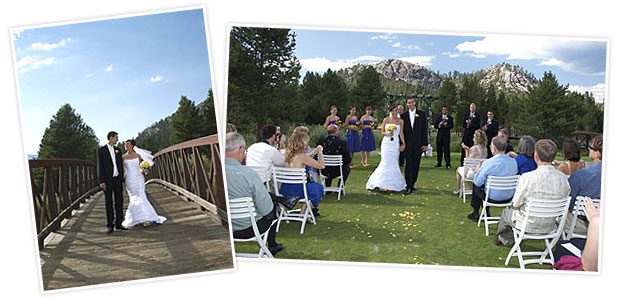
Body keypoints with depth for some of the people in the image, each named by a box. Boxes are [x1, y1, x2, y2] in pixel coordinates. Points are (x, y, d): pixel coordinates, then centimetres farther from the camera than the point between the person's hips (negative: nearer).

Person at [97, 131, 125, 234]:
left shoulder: (118, 150, 12)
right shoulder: (101, 150, -2)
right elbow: (100, 166, -6)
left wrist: (122, 179, 9)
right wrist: (102, 181, -12)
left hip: (117, 179, 4)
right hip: (107, 180, -4)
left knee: (119, 202, 4)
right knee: (109, 203, 2)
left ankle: (118, 223, 11)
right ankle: (110, 225, 7)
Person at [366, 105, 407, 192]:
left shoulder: (400, 121, 5)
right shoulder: (386, 120, 3)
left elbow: (401, 133, 3)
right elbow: (382, 132, 6)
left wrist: (403, 143, -5)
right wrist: (387, 134, -14)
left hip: (395, 144, 1)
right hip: (386, 143, -1)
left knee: (394, 163, 3)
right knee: (386, 163, -5)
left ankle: (393, 184, 12)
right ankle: (384, 184, 2)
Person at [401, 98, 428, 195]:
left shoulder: (422, 114, 4)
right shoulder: (404, 115, 6)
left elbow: (424, 129, 2)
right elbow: (402, 131, 7)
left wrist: (425, 143, -4)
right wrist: (402, 143, -1)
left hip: (418, 144, 1)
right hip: (408, 144, 0)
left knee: (416, 165, 7)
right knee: (408, 165, -5)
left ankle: (413, 183, 20)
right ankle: (409, 186, -6)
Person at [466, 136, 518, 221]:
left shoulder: (488, 163, -24)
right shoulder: (514, 161, -8)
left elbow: (478, 182, -16)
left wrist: (478, 170, 4)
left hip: (493, 198, -5)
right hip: (509, 197, 5)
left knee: (475, 185, 22)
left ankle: (475, 213, 35)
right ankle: (486, 213, 42)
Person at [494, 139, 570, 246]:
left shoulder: (527, 178, -27)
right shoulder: (563, 178, -12)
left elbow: (515, 205, -15)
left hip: (528, 226, -5)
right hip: (550, 227, 5)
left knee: (506, 212, 27)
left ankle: (504, 238, 54)